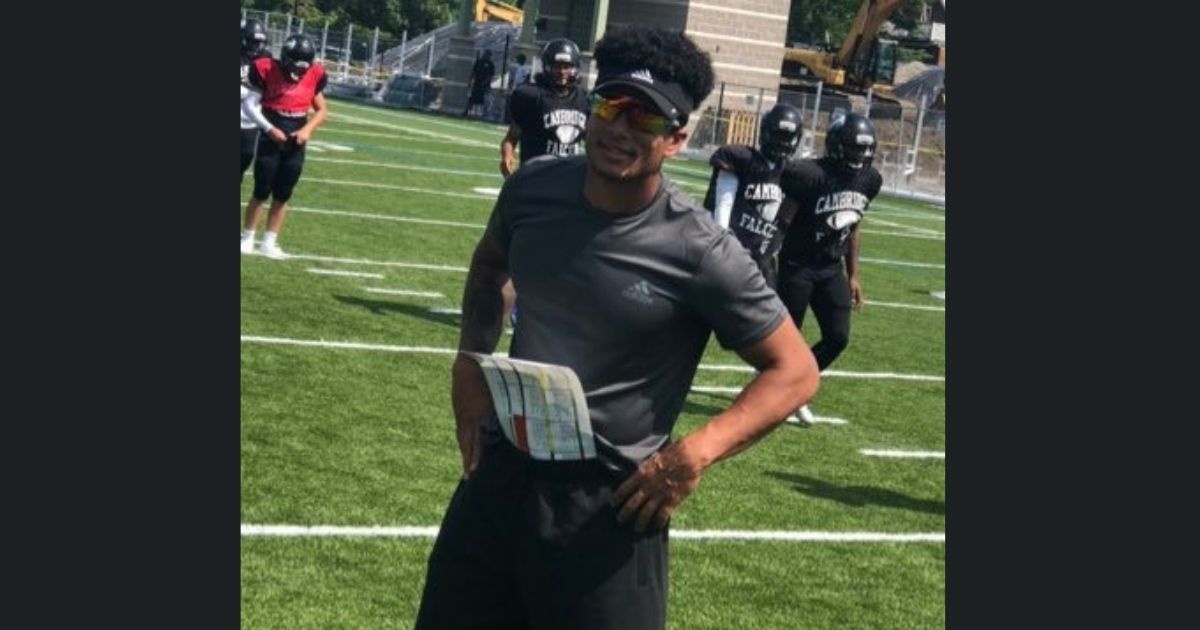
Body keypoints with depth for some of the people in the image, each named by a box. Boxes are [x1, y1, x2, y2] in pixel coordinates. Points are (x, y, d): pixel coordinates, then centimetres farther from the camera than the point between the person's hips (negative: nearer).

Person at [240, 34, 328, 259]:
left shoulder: (314, 75, 0)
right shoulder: (268, 71, -11)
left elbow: (322, 110, 10)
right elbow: (249, 104, -9)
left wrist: (307, 129, -7)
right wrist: (270, 128, -17)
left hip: (295, 145, 3)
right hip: (270, 141, -3)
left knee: (282, 196, 6)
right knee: (261, 192, 0)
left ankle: (269, 242, 14)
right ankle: (247, 238, 13)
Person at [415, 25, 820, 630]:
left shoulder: (699, 253, -18)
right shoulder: (533, 187, -3)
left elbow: (793, 370, -10)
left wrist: (699, 449, -22)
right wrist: (470, 362, 5)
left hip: (608, 505, -5)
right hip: (499, 471, 5)